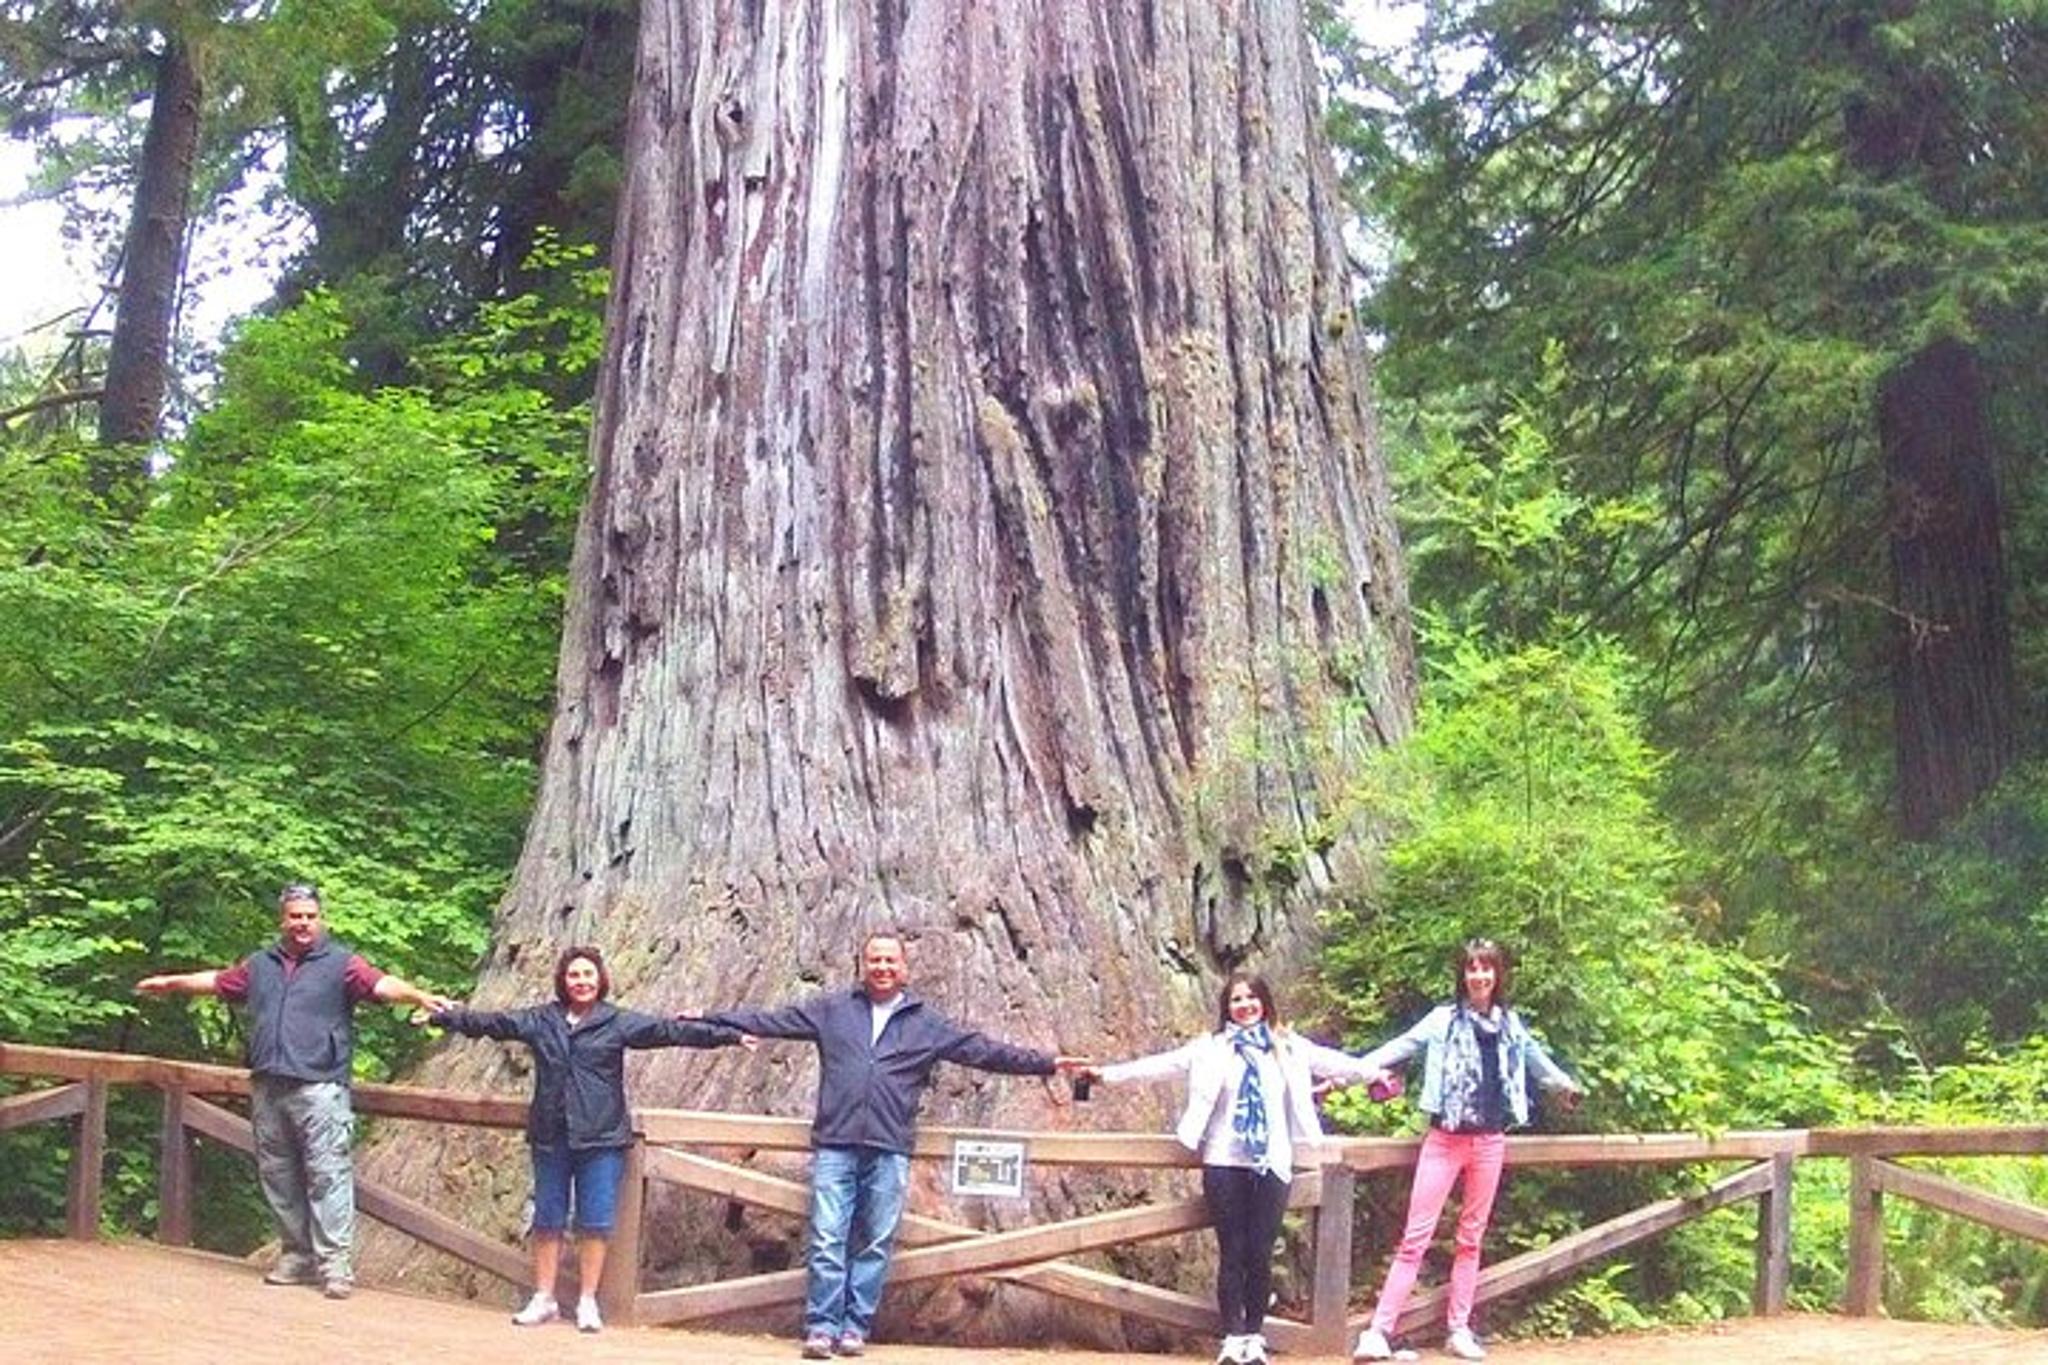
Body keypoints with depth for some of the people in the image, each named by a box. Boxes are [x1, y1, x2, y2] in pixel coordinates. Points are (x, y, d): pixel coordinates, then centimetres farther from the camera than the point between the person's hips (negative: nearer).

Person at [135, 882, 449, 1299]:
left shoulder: (340, 963, 0)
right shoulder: (261, 964, 18)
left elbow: (381, 984, -14)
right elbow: (217, 981, 32)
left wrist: (417, 996, -32)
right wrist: (171, 982, 43)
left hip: (319, 1088, -6)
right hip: (268, 1088, 6)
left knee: (328, 1174, -9)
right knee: (278, 1174, 10)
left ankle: (334, 1262, -10)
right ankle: (297, 1254, 20)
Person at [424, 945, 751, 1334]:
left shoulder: (619, 1023, 0)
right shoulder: (539, 1021, 7)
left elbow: (670, 1030, -8)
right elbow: (488, 1022, 13)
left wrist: (728, 1036, -16)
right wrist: (442, 1017, 14)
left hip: (601, 1139, -2)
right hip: (550, 1139, 2)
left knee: (595, 1224, 1)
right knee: (547, 1221, 9)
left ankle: (588, 1302, 12)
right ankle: (544, 1299, 19)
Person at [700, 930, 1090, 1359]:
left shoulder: (928, 1025, 11)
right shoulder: (831, 1009, 11)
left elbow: (986, 1050, 10)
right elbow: (769, 1021, 11)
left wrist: (1048, 1063, 5)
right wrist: (709, 1019, 6)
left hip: (889, 1151, 1)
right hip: (835, 1146, -1)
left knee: (876, 1245, 3)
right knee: (827, 1240, -5)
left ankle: (855, 1327, 12)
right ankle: (821, 1327, 1)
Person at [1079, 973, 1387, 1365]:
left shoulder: (1289, 1048, 9)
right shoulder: (1210, 1048, 4)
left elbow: (1332, 1062, 9)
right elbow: (1160, 1064, 0)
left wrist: (1375, 1073, 3)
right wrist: (1107, 1073, -6)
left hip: (1272, 1165, 1)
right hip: (1224, 1164, -1)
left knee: (1261, 1254, 1)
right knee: (1232, 1253, 0)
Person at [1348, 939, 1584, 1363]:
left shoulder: (1511, 1024, 8)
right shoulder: (1444, 1019, -4)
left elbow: (1535, 1057, 27)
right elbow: (1399, 1048, -10)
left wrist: (1564, 1084, 44)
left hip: (1490, 1142, 4)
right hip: (1446, 1139, -4)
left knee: (1471, 1237, 10)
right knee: (1416, 1237, -8)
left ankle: (1459, 1329, 18)